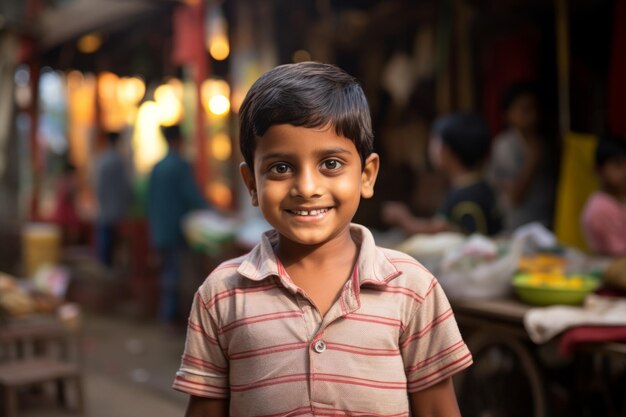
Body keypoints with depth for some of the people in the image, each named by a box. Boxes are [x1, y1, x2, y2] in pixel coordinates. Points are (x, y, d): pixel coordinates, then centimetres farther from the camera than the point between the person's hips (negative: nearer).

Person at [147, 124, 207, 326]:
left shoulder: (156, 168, 7)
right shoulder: (181, 166, -14)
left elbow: (150, 201, 12)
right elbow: (193, 196, -16)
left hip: (160, 229, 7)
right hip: (178, 229, -7)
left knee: (167, 270, 15)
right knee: (176, 273, -1)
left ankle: (166, 313, 19)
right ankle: (171, 315, 0)